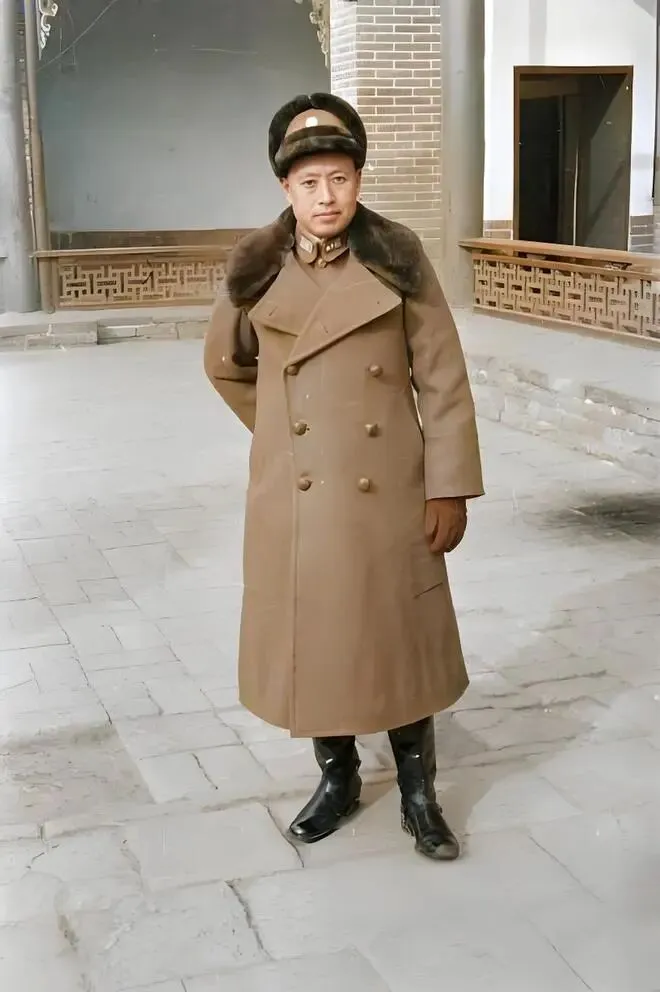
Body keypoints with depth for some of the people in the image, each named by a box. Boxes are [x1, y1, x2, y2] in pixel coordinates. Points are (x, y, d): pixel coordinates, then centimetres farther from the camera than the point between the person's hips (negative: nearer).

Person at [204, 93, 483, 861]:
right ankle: (337, 779, 32)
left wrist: (450, 486, -7)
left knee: (400, 640, 7)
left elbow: (443, 380, -4)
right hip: (295, 497, 2)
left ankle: (418, 794, 25)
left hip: (388, 492, -1)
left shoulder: (399, 261, -5)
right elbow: (226, 367, 17)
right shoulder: (256, 270, -1)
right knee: (311, 640, 12)